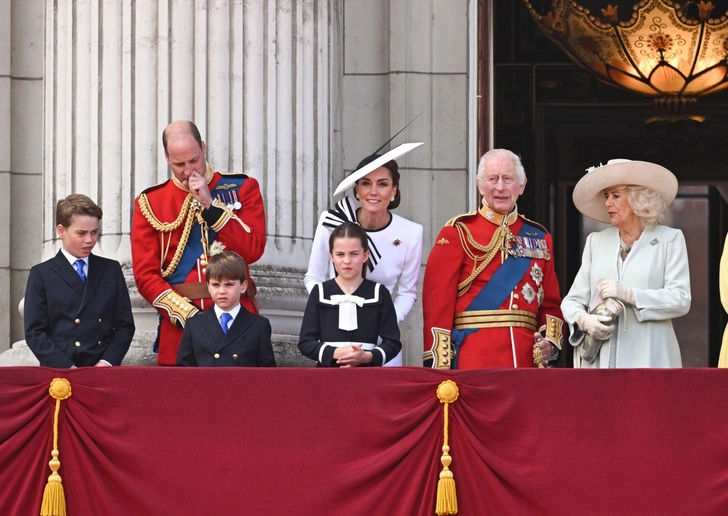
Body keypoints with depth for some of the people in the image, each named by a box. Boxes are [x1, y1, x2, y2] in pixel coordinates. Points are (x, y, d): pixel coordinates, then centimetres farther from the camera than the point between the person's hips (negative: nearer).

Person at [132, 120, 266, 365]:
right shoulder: (149, 203, 6)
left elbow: (253, 250, -6)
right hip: (178, 324, 0)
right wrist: (188, 315, -12)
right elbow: (145, 275, 0)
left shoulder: (242, 188, 6)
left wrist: (210, 204, -10)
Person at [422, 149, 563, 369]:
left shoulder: (539, 238, 15)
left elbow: (551, 303, 17)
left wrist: (551, 340, -3)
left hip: (526, 359, 4)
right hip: (473, 361, -4)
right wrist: (440, 366, -14)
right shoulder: (458, 233, 2)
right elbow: (438, 302, -5)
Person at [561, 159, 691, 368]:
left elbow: (681, 299, -3)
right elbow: (572, 300, 14)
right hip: (599, 359, 3)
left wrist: (629, 294, -13)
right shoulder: (596, 241, 19)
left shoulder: (670, 240, 9)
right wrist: (584, 320, -8)